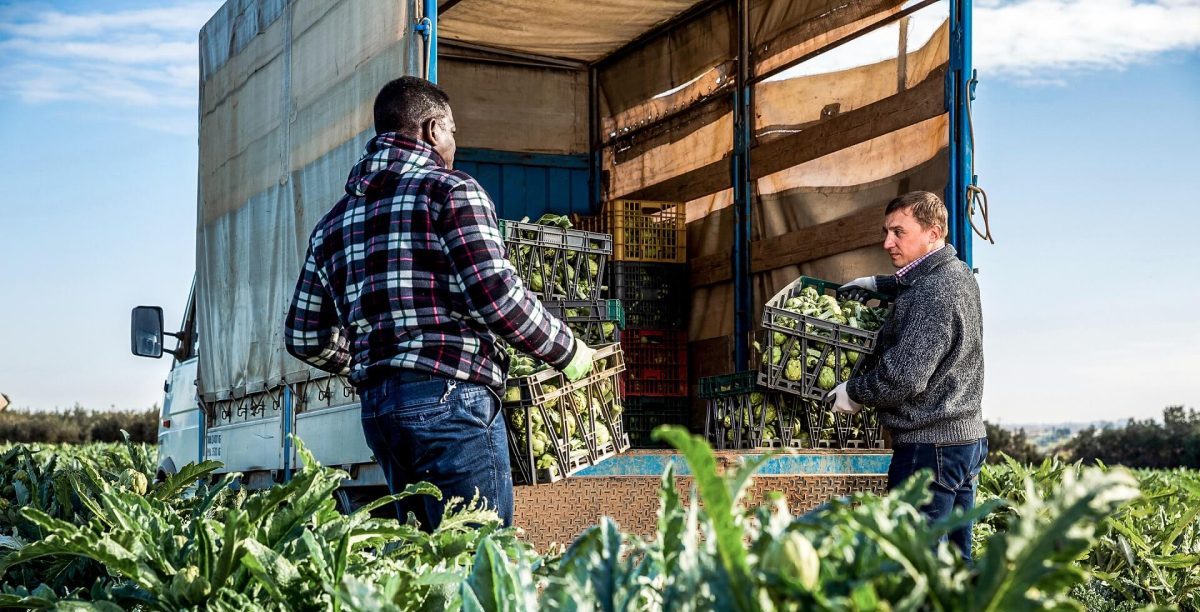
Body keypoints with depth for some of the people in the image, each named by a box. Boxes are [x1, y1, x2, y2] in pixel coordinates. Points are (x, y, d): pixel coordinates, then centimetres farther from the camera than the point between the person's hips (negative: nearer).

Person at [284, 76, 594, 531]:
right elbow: (498, 297, -14)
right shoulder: (451, 191, -3)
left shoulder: (334, 221, 18)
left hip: (376, 409, 7)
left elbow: (306, 337, 19)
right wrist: (567, 350, 0)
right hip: (449, 397, -7)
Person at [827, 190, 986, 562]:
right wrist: (876, 284, 26)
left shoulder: (933, 294, -19)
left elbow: (904, 376, -22)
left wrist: (853, 392, -7)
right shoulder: (959, 274, 13)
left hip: (930, 446, -10)